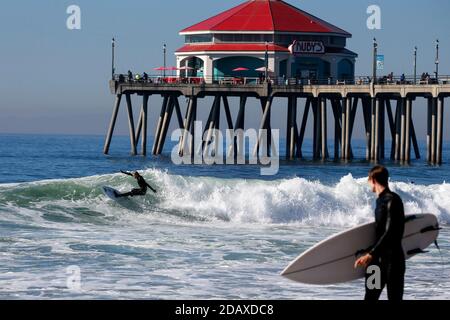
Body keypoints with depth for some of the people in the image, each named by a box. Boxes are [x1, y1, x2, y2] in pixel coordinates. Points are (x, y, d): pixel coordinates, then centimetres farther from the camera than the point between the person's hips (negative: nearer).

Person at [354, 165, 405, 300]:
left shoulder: (391, 201, -17)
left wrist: (371, 255, -31)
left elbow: (390, 233, -25)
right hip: (379, 257, 9)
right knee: (370, 295, 11)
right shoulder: (381, 200, 10)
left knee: (394, 296, -5)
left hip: (392, 258, -9)